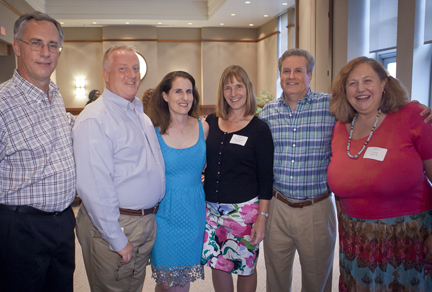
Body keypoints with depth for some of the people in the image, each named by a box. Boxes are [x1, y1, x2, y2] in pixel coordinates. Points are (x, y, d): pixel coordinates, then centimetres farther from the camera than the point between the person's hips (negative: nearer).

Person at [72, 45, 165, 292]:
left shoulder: (141, 115, 11)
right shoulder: (95, 119, -18)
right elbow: (94, 188, -23)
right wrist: (117, 240, -20)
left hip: (147, 223, 8)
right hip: (116, 226, -8)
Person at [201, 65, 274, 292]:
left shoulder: (259, 129, -7)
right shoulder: (211, 122, 3)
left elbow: (266, 177, -6)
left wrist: (262, 216, -10)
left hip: (244, 209, -3)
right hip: (212, 207, 4)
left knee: (245, 267, 11)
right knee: (217, 264, 13)